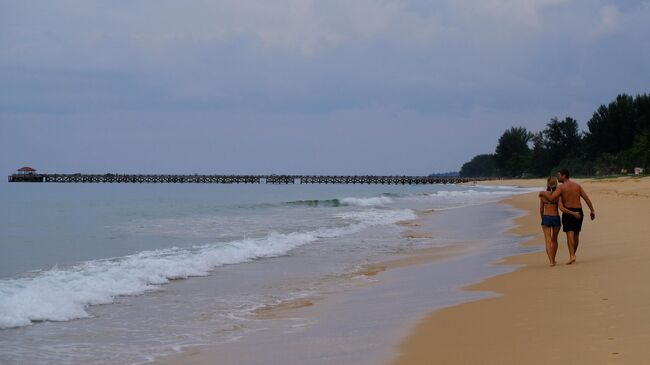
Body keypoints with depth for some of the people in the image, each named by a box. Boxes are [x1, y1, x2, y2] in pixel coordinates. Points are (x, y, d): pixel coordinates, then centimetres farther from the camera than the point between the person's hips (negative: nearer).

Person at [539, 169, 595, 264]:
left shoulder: (561, 187, -7)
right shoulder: (577, 186, 8)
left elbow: (551, 198, -16)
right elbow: (587, 198, 5)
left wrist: (543, 193, 2)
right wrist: (592, 211, 8)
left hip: (567, 212, -5)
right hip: (578, 212, 5)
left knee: (570, 234, -10)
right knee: (576, 235, 15)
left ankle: (572, 256, -23)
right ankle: (573, 254, 24)